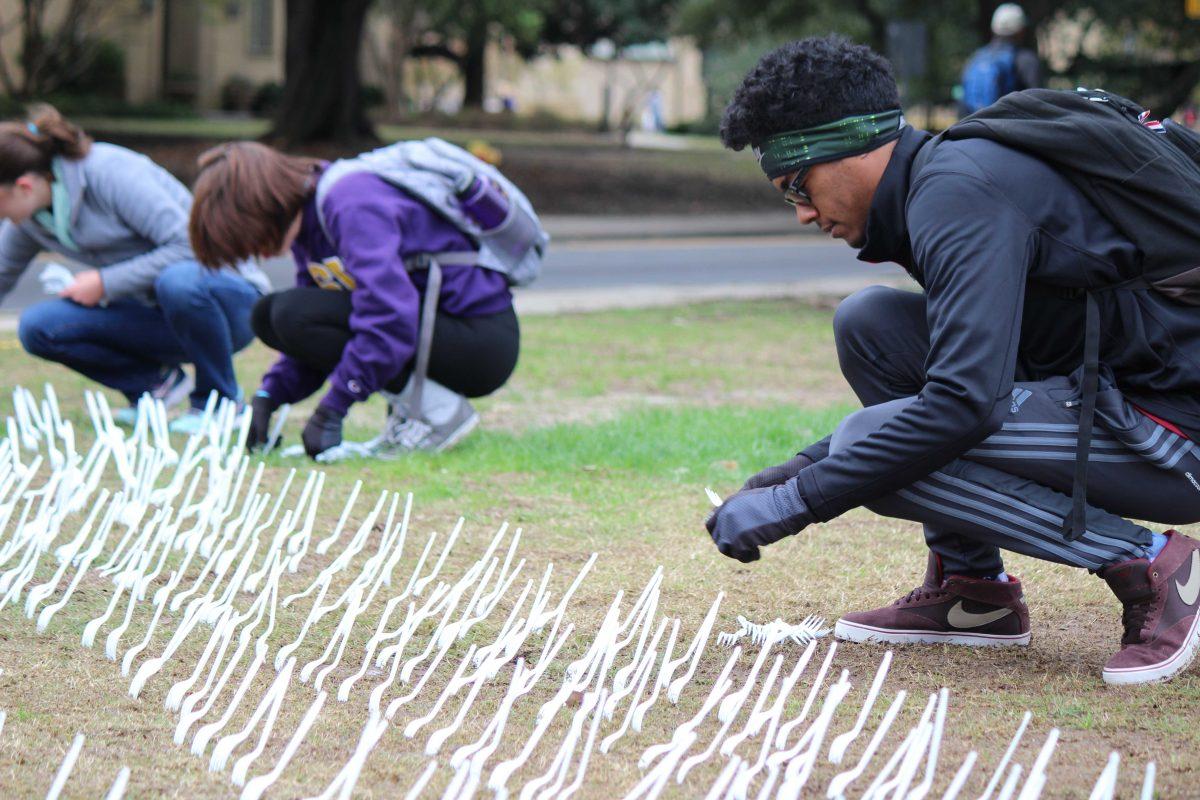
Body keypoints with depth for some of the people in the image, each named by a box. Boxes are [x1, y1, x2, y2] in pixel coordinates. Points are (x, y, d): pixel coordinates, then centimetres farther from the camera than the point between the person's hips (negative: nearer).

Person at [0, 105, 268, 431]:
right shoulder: (29, 219, 0)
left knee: (178, 283, -42)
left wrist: (106, 283, -23)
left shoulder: (110, 172, -22)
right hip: (155, 311, 6)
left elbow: (189, 245, -27)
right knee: (37, 327, -13)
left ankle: (220, 403, -16)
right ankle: (157, 382, 5)